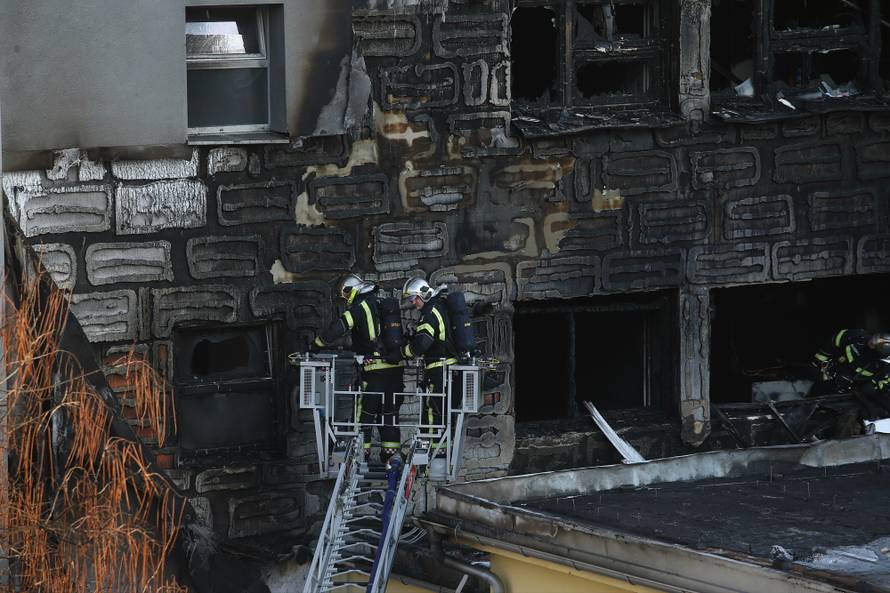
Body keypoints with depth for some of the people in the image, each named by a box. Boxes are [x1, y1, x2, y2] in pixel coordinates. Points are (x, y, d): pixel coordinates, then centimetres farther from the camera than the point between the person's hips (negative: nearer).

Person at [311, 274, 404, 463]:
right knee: (390, 412, 12)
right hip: (395, 366, 7)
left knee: (365, 412, -1)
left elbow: (338, 328, -13)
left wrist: (316, 345, -3)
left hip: (374, 368, -7)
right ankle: (391, 453, 12)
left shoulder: (360, 307, -6)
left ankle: (362, 452, -3)